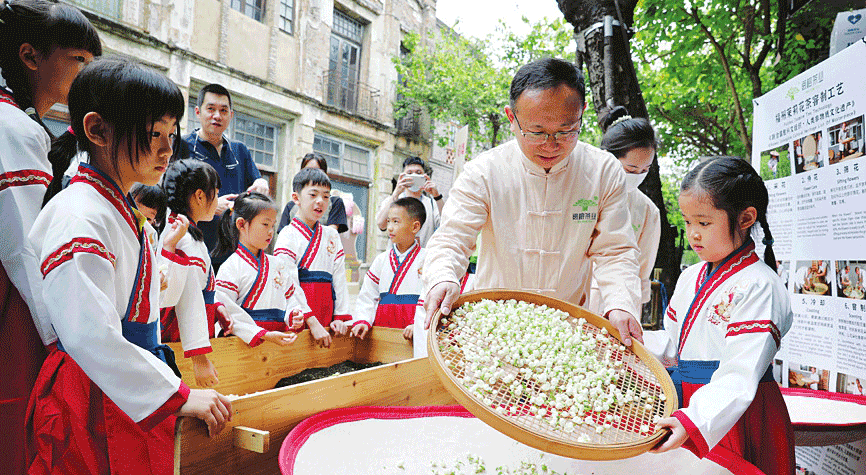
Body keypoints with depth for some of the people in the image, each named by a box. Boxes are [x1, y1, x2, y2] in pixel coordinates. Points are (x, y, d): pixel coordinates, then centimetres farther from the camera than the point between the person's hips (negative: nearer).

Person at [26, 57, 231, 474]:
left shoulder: (123, 210, 11)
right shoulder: (79, 216, -19)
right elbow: (89, 336, -27)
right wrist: (178, 396, -24)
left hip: (133, 395, 9)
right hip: (95, 398, -9)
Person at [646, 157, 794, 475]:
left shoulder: (758, 286, -17)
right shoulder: (691, 277, 9)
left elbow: (739, 377, -24)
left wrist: (694, 420, -35)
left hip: (734, 420, -7)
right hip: (690, 399, 7)